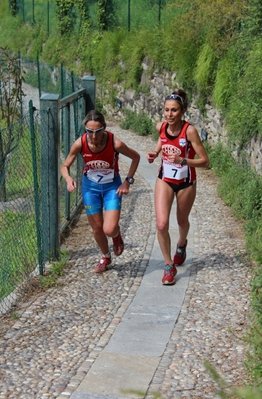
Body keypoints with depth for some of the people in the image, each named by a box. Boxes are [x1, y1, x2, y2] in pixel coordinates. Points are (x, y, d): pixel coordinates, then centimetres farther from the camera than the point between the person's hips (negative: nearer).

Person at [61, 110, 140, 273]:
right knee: (97, 228, 12)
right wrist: (68, 178, -30)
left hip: (112, 186, -2)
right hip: (90, 186, 2)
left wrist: (128, 181, -11)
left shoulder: (115, 143, -27)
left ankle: (117, 235, 24)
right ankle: (106, 257, 41)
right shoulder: (80, 143, -22)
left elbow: (136, 157, -8)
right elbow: (65, 166, -8)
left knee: (109, 230, -16)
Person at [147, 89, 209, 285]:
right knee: (161, 224, -12)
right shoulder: (161, 127, -10)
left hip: (186, 183, -2)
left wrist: (182, 160, -35)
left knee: (182, 221, 19)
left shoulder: (189, 131, -23)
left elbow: (205, 161, -22)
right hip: (165, 180, 2)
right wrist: (155, 154, -5)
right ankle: (169, 266, 6)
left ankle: (181, 245, 55)